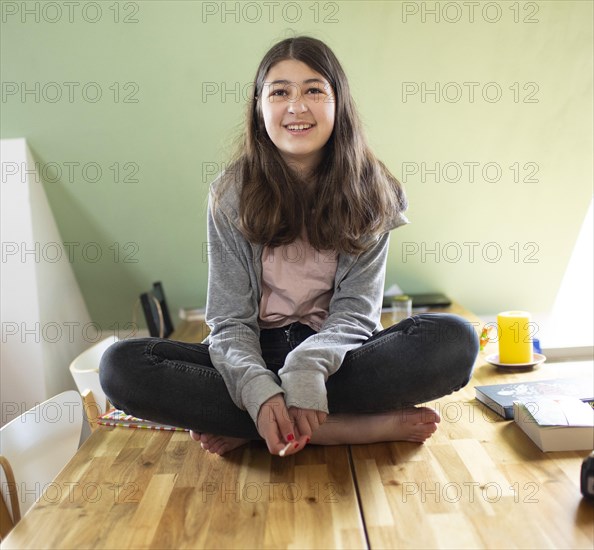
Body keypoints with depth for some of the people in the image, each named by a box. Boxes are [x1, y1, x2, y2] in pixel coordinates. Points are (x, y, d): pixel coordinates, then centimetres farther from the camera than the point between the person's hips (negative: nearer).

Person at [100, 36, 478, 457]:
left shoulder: (370, 191, -1)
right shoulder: (232, 193, -2)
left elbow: (357, 308, -8)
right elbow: (229, 320, -7)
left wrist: (307, 369, -29)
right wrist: (259, 392, -28)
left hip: (335, 355, 0)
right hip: (257, 354, 1)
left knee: (456, 339, -27)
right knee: (121, 366, -24)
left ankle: (240, 428, -24)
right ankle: (353, 428, -27)